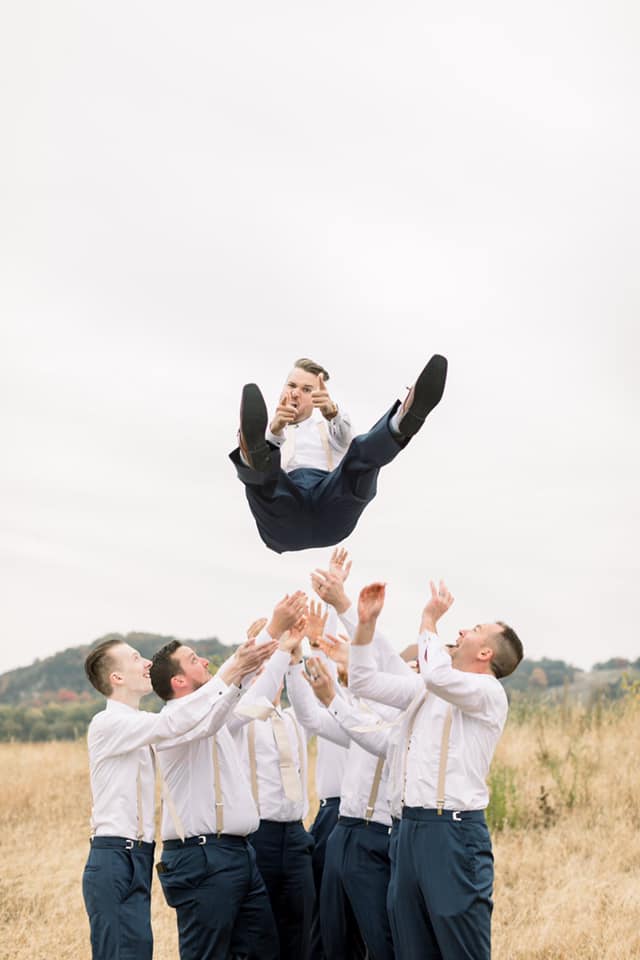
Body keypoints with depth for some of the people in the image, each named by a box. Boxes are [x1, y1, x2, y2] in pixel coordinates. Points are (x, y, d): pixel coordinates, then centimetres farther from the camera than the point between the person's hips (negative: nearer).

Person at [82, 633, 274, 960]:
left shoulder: (143, 726, 16)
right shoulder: (107, 724, -11)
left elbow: (204, 725, 7)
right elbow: (173, 724, -24)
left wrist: (237, 678, -7)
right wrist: (228, 674, -24)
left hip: (138, 859, 9)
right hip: (114, 858, -9)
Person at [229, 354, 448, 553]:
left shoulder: (327, 429, 33)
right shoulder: (267, 431, 32)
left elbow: (344, 431, 5)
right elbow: (271, 441, 4)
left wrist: (332, 412, -21)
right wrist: (276, 428, -22)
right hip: (285, 524, 0)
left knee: (362, 451, -26)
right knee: (266, 459, -30)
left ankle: (403, 420, -56)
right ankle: (254, 456, -66)